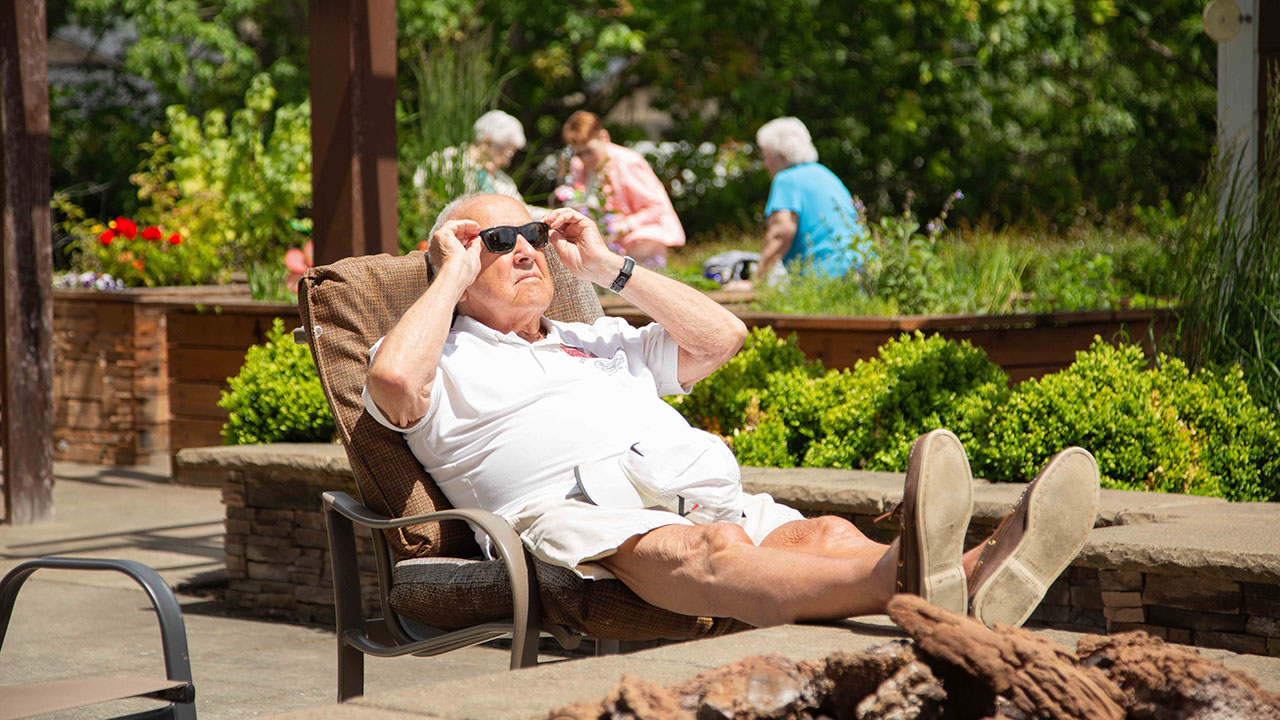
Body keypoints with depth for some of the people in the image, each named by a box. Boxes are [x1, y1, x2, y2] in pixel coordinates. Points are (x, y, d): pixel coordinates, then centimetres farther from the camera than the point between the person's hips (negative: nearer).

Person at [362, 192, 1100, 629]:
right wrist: (453, 275, 10)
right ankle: (905, 581, -73)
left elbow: (723, 337, 33)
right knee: (699, 555, -41)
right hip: (581, 506, -7)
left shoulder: (599, 342, 40)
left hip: (706, 499, 7)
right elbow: (392, 379, -5)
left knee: (826, 536, -27)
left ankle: (973, 579, -60)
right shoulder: (451, 359, 20)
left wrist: (608, 266, 30)